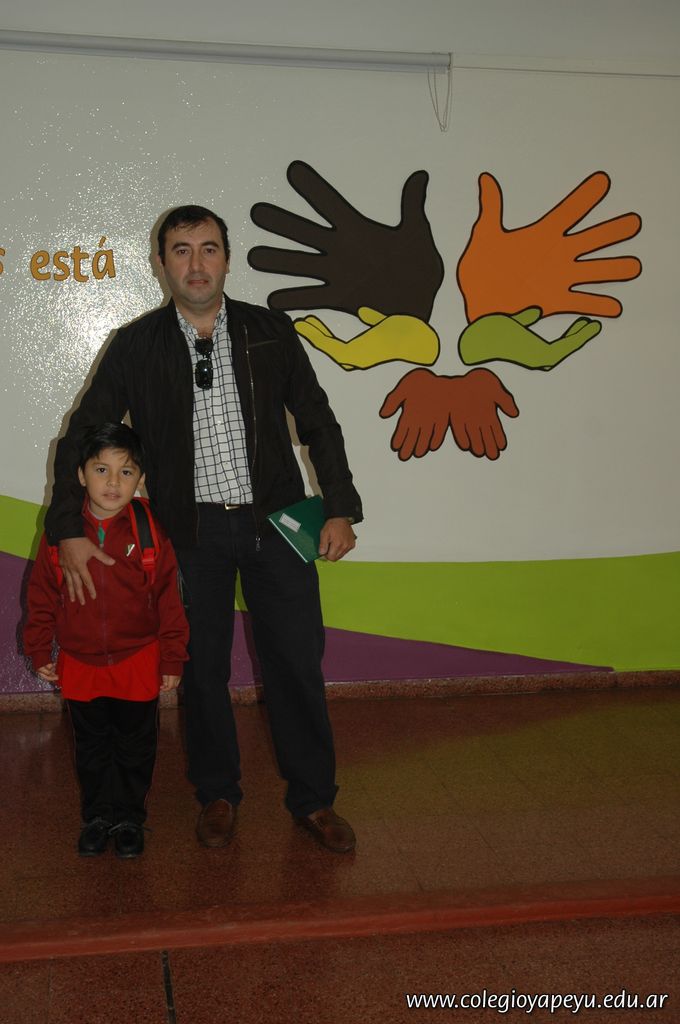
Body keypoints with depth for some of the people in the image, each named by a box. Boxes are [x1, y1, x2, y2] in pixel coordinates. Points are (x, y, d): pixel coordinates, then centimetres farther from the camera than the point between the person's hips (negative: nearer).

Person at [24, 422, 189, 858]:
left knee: (135, 747, 13)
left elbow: (169, 599, -6)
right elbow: (42, 596, 2)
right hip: (79, 663, 2)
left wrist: (173, 659, -5)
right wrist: (41, 651, 3)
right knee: (92, 748, 17)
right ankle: (97, 817, 34)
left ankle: (129, 818, 31)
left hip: (138, 663, -1)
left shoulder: (150, 532, -12)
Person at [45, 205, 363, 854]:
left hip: (274, 521, 1)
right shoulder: (136, 346, -1)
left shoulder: (270, 332, 2)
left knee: (296, 662, 4)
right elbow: (79, 438, 2)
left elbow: (318, 423, 7)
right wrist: (69, 532, -7)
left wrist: (339, 509, 0)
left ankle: (313, 800, 21)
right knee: (202, 667, 9)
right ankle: (218, 795, 30)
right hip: (191, 529, 0)